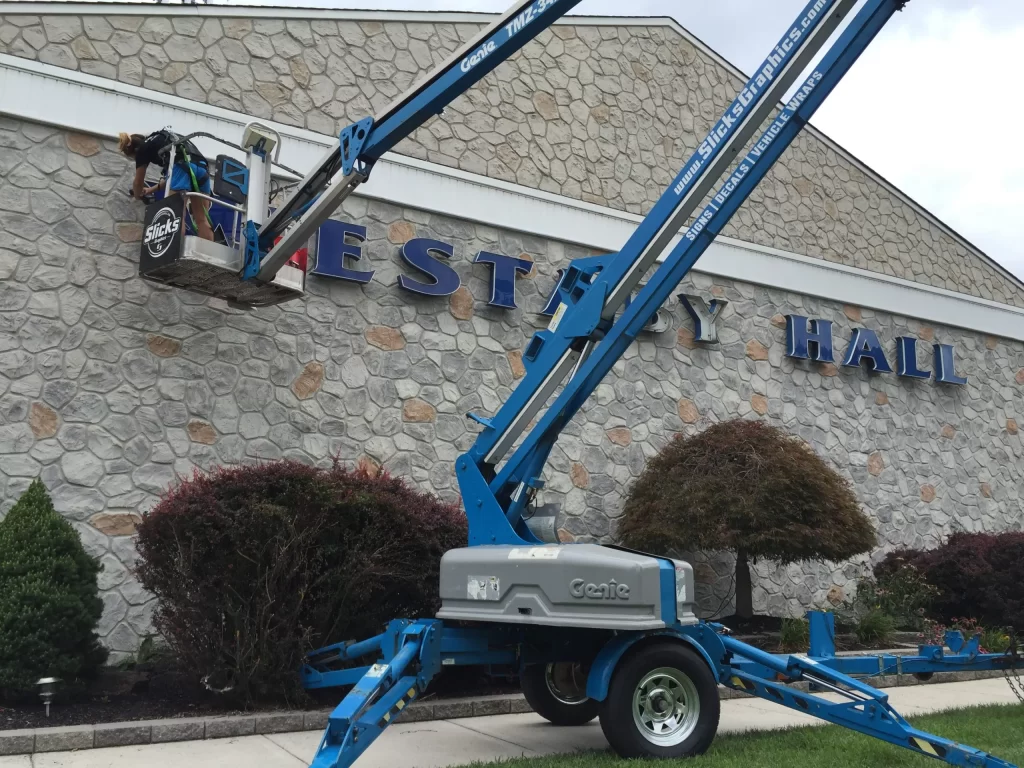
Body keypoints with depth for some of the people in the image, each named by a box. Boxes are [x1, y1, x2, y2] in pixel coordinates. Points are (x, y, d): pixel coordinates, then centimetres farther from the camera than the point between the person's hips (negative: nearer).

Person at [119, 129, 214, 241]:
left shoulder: (143, 148, 15)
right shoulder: (162, 140, 36)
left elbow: (138, 182, 25)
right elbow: (172, 176, 42)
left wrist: (138, 196, 44)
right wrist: (152, 189, 51)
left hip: (182, 167, -7)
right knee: (202, 219, 3)